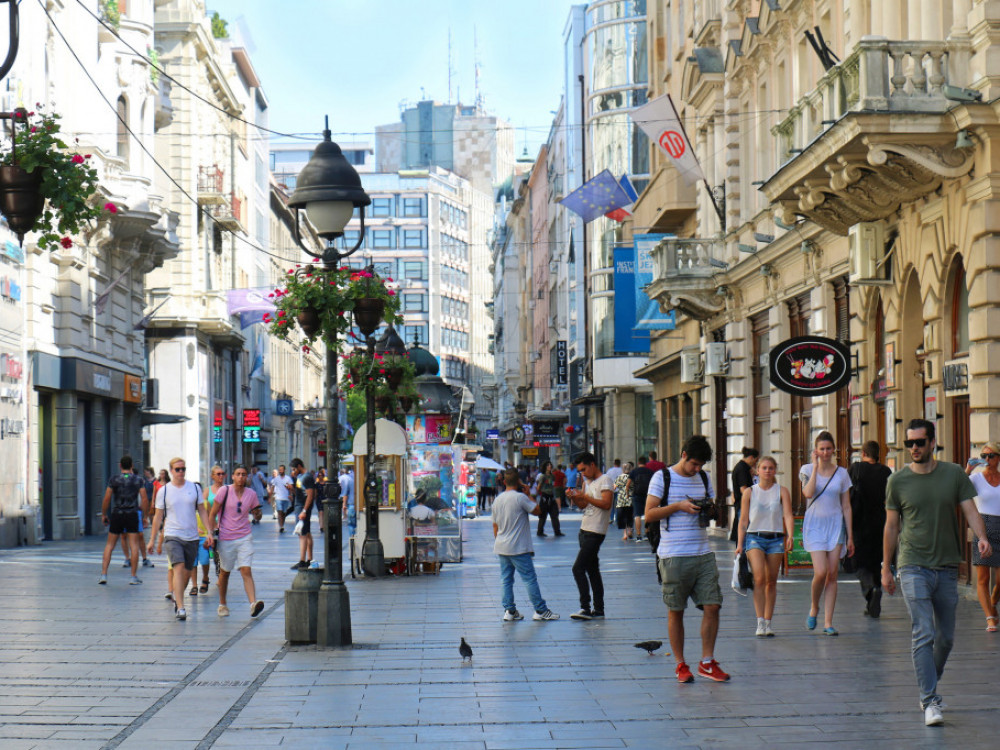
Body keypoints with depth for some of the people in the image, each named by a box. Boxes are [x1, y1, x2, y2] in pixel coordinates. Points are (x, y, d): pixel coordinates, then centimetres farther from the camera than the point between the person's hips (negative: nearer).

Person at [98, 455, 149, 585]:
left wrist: (103, 515, 8)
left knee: (110, 545, 8)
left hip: (117, 514, 1)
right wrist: (146, 515, 7)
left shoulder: (114, 479, 0)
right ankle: (133, 577, 0)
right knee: (134, 545, 2)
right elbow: (145, 499, -2)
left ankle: (104, 574, 2)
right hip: (132, 515, 0)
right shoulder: (138, 480, 2)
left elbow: (106, 499, -3)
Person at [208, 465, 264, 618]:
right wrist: (211, 533, -8)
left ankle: (253, 603, -25)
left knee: (246, 571, -12)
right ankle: (222, 604, 28)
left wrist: (257, 514, -10)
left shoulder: (251, 494, 5)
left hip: (245, 537, 1)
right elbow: (212, 514, 0)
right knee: (224, 572, 11)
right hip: (226, 538, -1)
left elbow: (257, 516, 14)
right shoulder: (224, 491, -4)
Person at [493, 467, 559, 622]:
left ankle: (509, 610, 7)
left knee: (505, 579, 9)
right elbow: (537, 511, -6)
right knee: (529, 578, -1)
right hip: (518, 548, -7)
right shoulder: (520, 497, -14)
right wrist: (529, 494, 4)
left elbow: (495, 525, 14)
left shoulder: (498, 500, 8)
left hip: (501, 547, 7)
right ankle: (540, 610, 3)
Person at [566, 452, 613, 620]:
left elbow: (606, 504, -22)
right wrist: (574, 497, 2)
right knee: (592, 569, 11)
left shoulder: (604, 480, -10)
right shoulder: (588, 482, 17)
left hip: (595, 533, -10)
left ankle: (585, 608, -15)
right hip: (585, 530, 10)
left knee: (578, 568, -14)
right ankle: (598, 609, 16)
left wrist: (585, 496, -23)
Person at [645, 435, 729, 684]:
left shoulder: (704, 478, 13)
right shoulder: (662, 477, -2)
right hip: (674, 556, -4)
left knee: (712, 606, -2)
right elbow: (649, 514, -6)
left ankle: (707, 662, 10)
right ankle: (680, 665, 13)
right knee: (676, 611, 2)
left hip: (703, 553, 4)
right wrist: (678, 506, -16)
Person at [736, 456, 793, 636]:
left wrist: (790, 537, -20)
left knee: (771, 581, 5)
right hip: (754, 537, -1)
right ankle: (760, 622, -20)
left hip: (776, 539, 1)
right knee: (759, 578, -17)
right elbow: (744, 520, 7)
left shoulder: (782, 491, 5)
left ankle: (768, 622, 14)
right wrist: (739, 544, 1)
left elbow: (788, 516, -4)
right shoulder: (749, 492, 6)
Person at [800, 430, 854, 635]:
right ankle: (813, 608, 15)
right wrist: (816, 466, -14)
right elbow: (808, 493, -18)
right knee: (821, 572, -14)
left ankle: (828, 622, 2)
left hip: (835, 525, 2)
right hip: (814, 524, -2)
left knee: (832, 574, -2)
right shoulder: (807, 470, 1)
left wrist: (850, 537, 6)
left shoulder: (842, 473, 6)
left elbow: (846, 507, 8)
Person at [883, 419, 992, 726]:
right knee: (924, 635, -12)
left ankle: (928, 686, 33)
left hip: (947, 567, 3)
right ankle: (930, 701, -12)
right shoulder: (898, 481, 0)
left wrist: (981, 537, -21)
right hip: (913, 566, -3)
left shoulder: (954, 474, 3)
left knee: (946, 638, 11)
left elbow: (970, 510, 0)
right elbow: (891, 526, 8)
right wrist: (886, 568, 10)